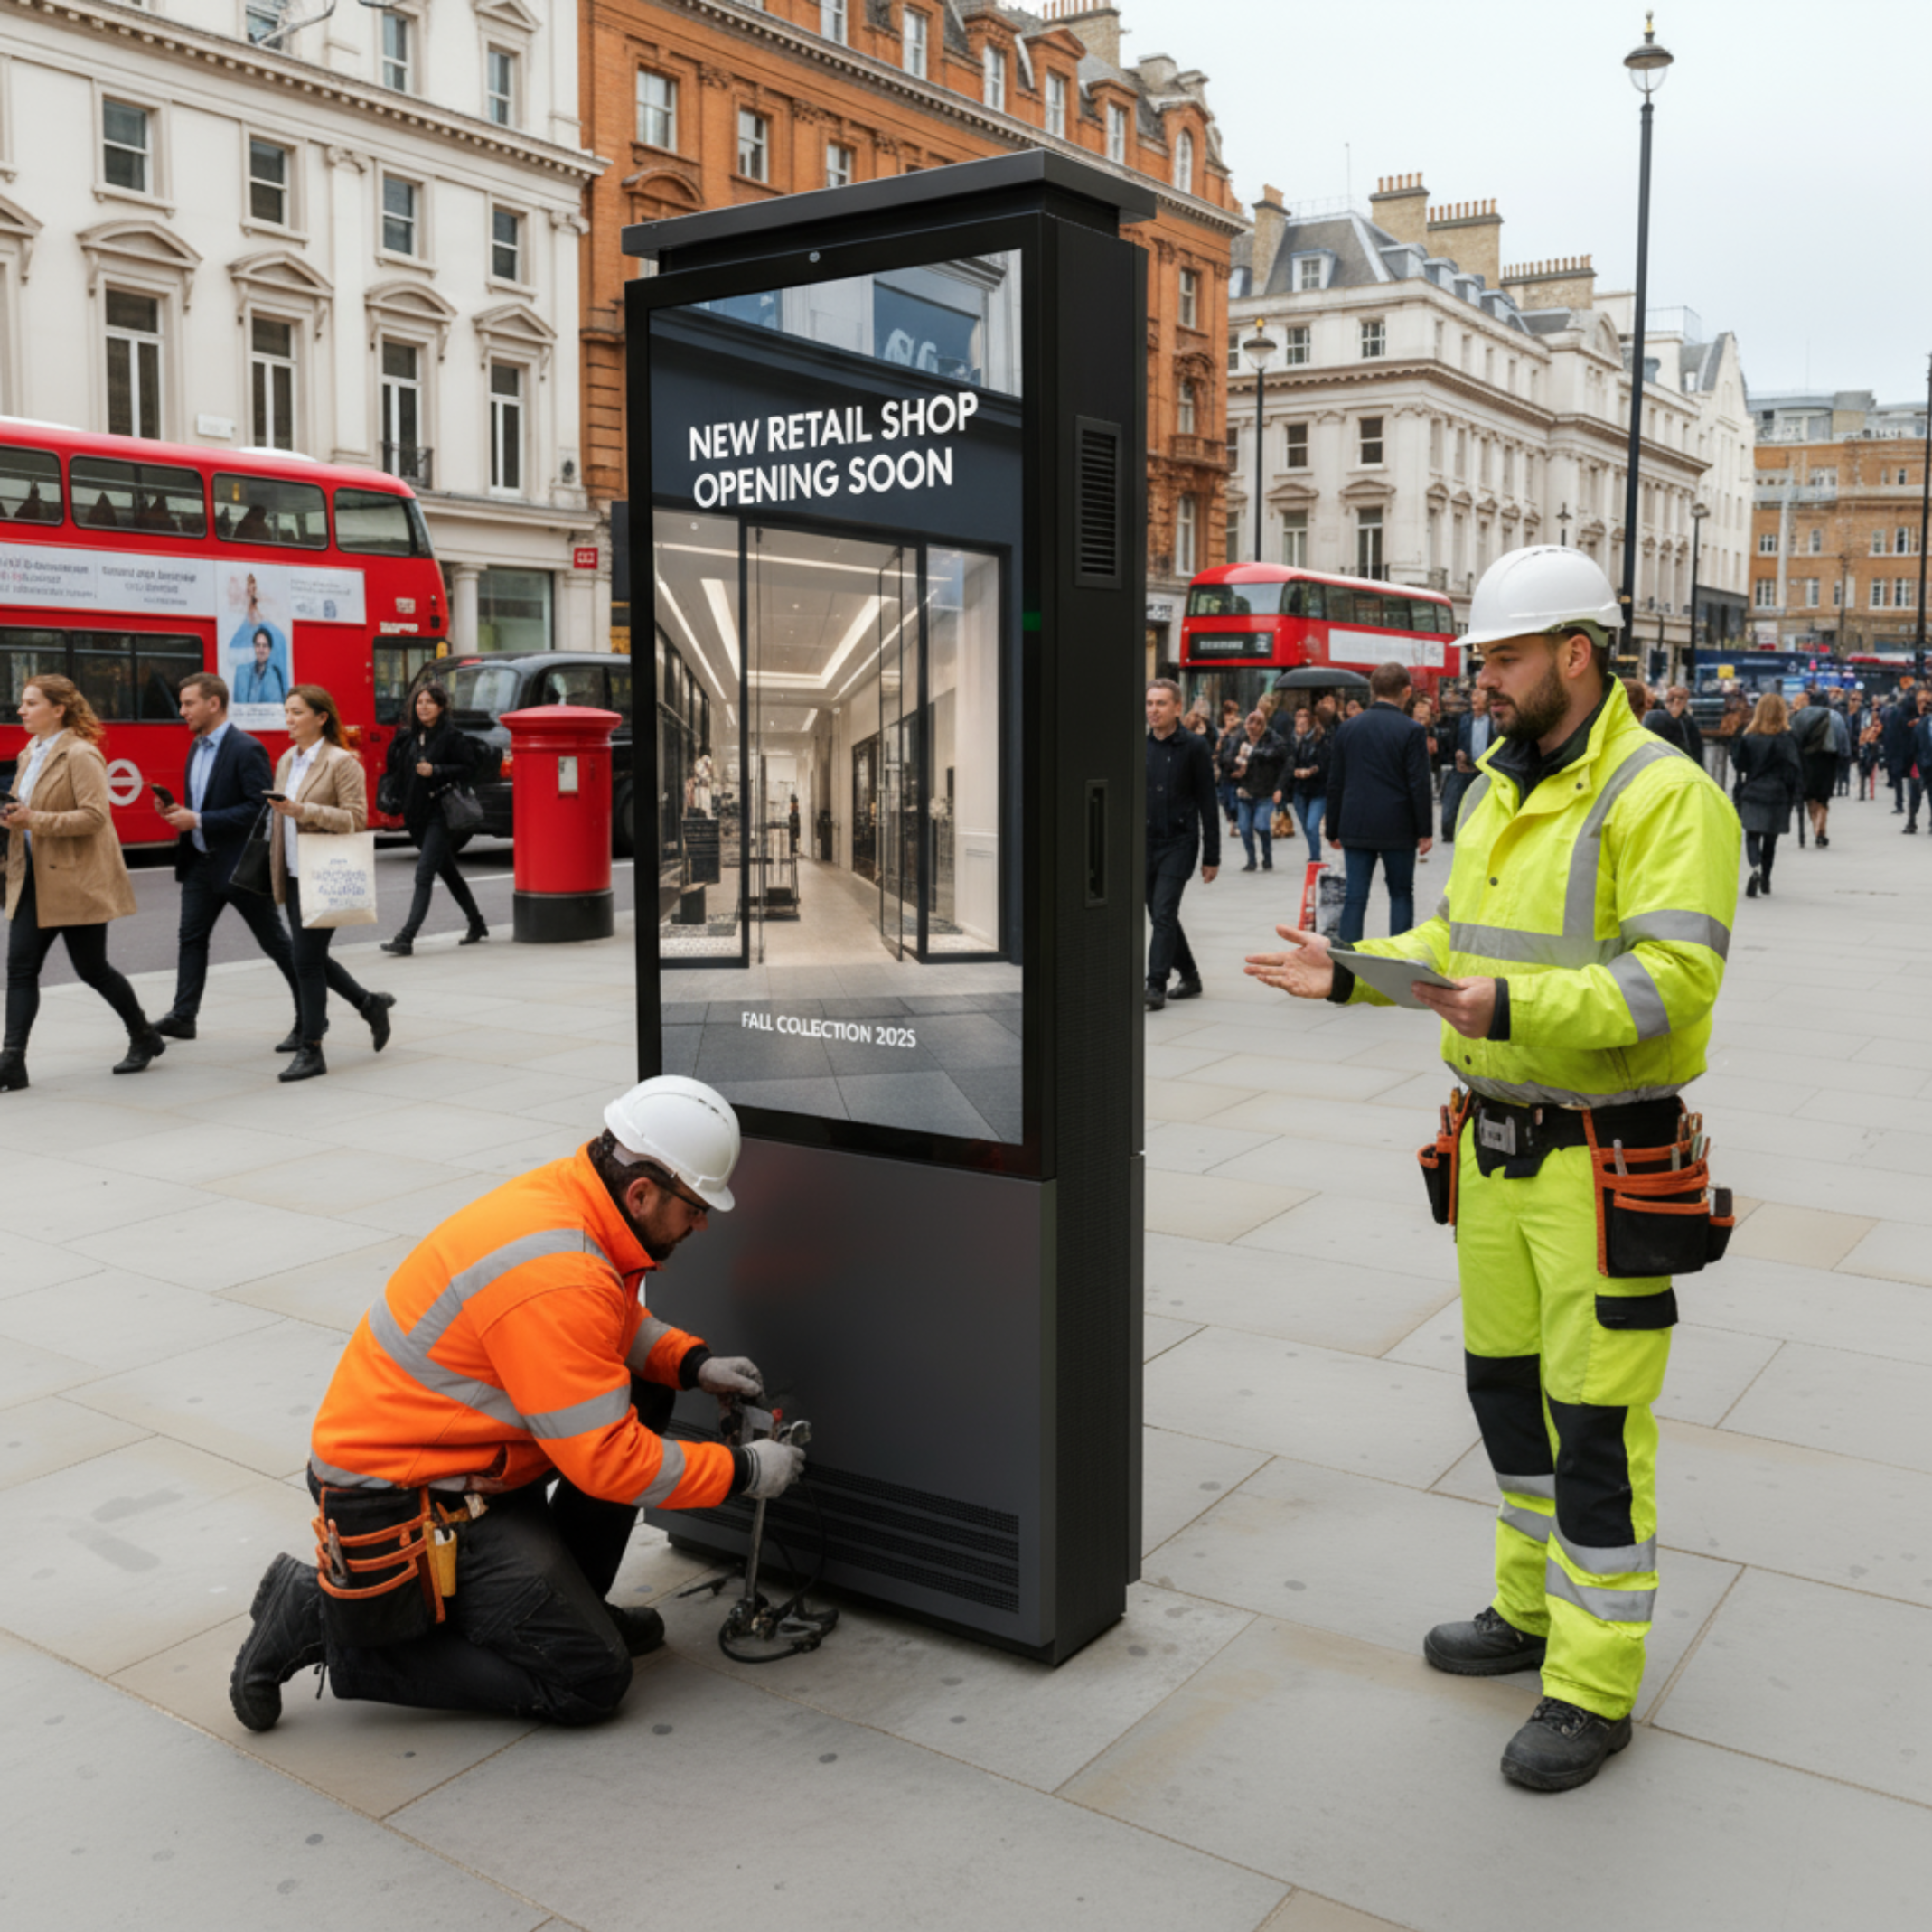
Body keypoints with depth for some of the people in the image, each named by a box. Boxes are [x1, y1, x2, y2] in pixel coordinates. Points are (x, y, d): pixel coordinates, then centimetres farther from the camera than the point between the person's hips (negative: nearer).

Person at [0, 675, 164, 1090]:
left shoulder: (80, 755, -13)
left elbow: (95, 816, -21)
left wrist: (35, 821, -25)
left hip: (76, 880, -8)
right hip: (34, 880, 8)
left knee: (91, 969, 1)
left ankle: (145, 1039, 20)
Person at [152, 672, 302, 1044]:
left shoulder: (247, 749, -15)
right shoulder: (197, 748, 13)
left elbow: (258, 809, -22)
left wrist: (198, 821, -22)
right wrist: (180, 811, 1)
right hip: (201, 862, 8)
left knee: (274, 940, 3)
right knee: (191, 938, 4)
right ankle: (182, 1017, 7)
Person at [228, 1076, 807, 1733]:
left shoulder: (565, 1192, -2)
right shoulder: (555, 1281, -30)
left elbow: (616, 1322, 19)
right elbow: (609, 1460, -25)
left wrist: (694, 1362, 3)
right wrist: (743, 1471, -14)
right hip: (404, 1501, -10)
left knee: (640, 1389, 9)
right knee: (592, 1679, -6)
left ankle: (564, 1605, 16)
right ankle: (330, 1623, -2)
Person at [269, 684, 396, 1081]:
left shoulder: (341, 762, -11)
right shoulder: (287, 760, 13)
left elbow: (356, 818, -16)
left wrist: (304, 810, -26)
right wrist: (275, 867, 20)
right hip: (294, 875, 8)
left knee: (307, 959, -8)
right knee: (311, 957, 12)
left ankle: (310, 1050, 0)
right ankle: (371, 1004, 32)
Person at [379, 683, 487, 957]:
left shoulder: (452, 736, -9)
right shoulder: (411, 737, 12)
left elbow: (468, 768, -12)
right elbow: (401, 771, 23)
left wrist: (435, 771, -21)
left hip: (440, 813, -8)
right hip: (417, 815, 8)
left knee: (424, 875, -13)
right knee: (448, 872, 17)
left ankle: (406, 939, -18)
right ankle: (477, 925, 31)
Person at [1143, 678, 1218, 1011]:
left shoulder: (1192, 747, -5)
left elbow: (1208, 803, -3)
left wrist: (1211, 856, -4)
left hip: (1178, 843, -5)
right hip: (1144, 843, 5)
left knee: (1164, 914, -12)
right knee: (1160, 917, 11)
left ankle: (1156, 986, -10)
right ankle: (1189, 975, 27)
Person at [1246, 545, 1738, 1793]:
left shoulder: (1663, 796, -15)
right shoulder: (1495, 795, 12)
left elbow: (1673, 978, -25)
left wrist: (1514, 1010, -36)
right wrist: (1352, 974, 7)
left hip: (1604, 1160, -8)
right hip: (1495, 1143, 9)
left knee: (1597, 1420, 0)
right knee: (1506, 1384, 19)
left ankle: (1594, 1688, 15)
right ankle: (1534, 1608, 39)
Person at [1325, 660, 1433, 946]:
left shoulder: (1348, 728, 4)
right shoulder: (1412, 731, -8)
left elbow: (1335, 784, 7)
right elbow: (1419, 785, -9)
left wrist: (1334, 831, 14)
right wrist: (1424, 831, -1)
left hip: (1355, 828, 3)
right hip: (1397, 829, -3)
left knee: (1355, 897, 4)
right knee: (1401, 894, 10)